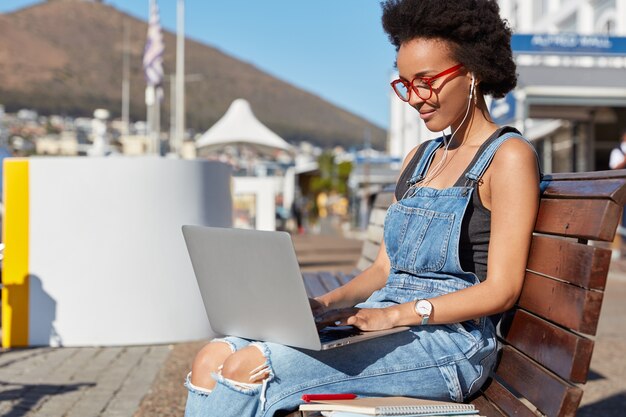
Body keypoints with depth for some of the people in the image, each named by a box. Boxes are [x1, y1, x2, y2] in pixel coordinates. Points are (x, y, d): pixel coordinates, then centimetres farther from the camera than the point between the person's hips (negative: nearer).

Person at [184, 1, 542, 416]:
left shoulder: (508, 156, -4)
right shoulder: (420, 158, 19)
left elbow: (501, 290, -12)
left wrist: (396, 313, -20)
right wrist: (324, 304, -1)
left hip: (450, 339, -7)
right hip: (386, 325, 7)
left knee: (250, 368, -24)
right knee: (214, 357, -11)